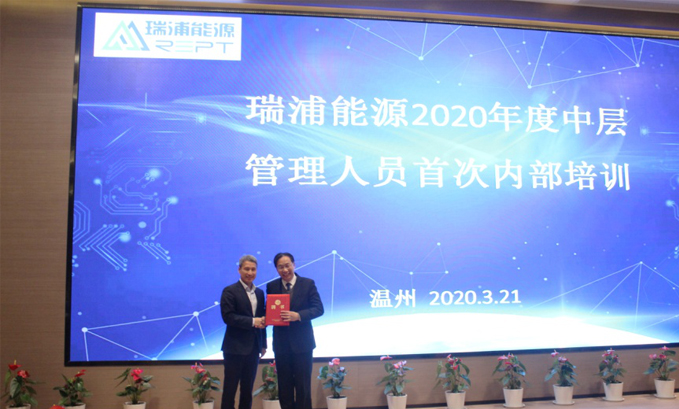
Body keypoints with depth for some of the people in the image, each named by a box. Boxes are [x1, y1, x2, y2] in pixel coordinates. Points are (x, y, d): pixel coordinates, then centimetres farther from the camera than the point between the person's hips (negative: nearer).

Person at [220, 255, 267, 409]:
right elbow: (228, 316, -16)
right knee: (230, 387, 0)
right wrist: (252, 321, -19)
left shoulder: (259, 292, 12)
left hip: (253, 348, 6)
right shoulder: (230, 291, -6)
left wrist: (263, 344, 14)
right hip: (236, 347, -6)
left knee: (248, 388, 11)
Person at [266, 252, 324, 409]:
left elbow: (318, 309, -9)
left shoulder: (308, 284, -3)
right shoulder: (271, 286, 4)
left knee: (303, 386, 3)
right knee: (284, 387, 10)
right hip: (281, 343, 2)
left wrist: (297, 315, -23)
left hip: (302, 343, -2)